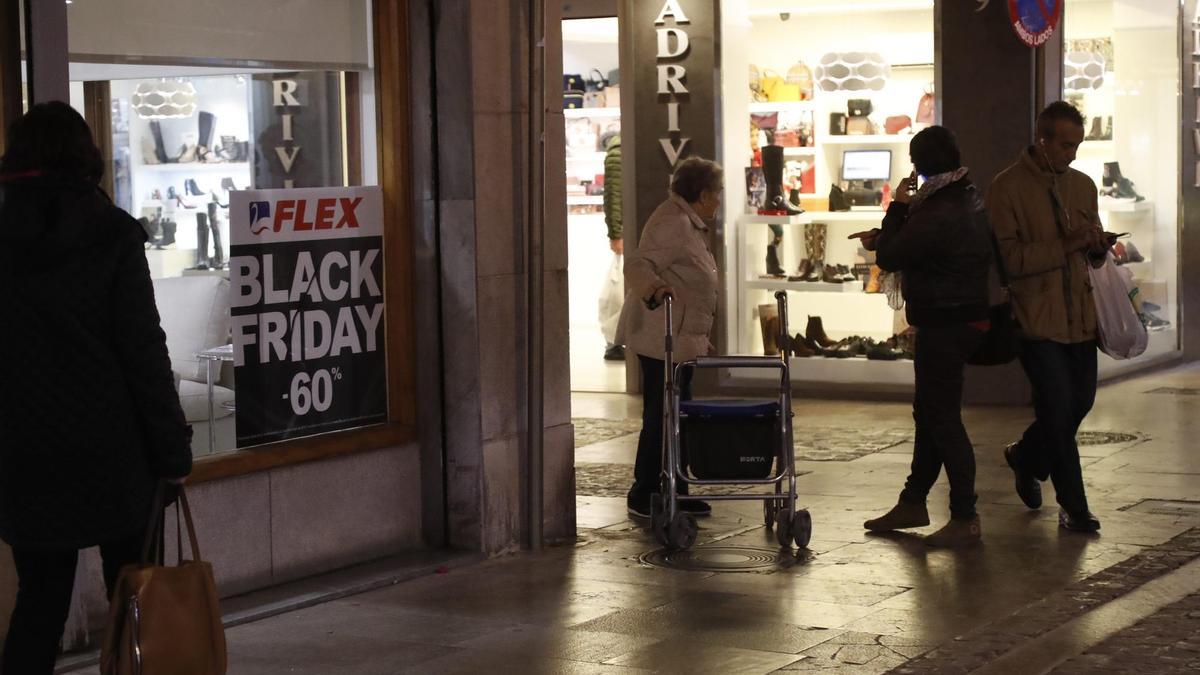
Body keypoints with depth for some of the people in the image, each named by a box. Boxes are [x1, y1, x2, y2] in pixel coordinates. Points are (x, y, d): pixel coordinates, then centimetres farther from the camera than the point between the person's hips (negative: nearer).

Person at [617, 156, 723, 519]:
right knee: (661, 417, -7)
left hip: (680, 340, 11)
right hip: (664, 340, -11)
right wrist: (654, 289, -48)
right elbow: (638, 264, -27)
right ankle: (644, 496, -2)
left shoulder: (687, 224, 19)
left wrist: (701, 338, 30)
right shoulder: (673, 224, -15)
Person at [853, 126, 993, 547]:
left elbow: (888, 257, -15)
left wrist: (898, 207, -3)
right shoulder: (968, 198, 8)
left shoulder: (937, 215, -24)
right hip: (964, 318, 10)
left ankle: (965, 519, -1)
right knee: (929, 412, 18)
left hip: (945, 325, -10)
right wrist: (885, 236, 19)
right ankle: (913, 502, 28)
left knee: (943, 417, -5)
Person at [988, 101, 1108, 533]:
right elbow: (1008, 257, -14)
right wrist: (1065, 245, -21)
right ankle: (1073, 506, 7)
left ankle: (1025, 457, 40)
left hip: (1080, 316, 6)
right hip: (1037, 318, -6)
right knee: (1058, 411, -4)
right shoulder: (1008, 187, -7)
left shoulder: (1083, 185, 13)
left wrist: (1096, 244, -1)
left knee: (1080, 403, 13)